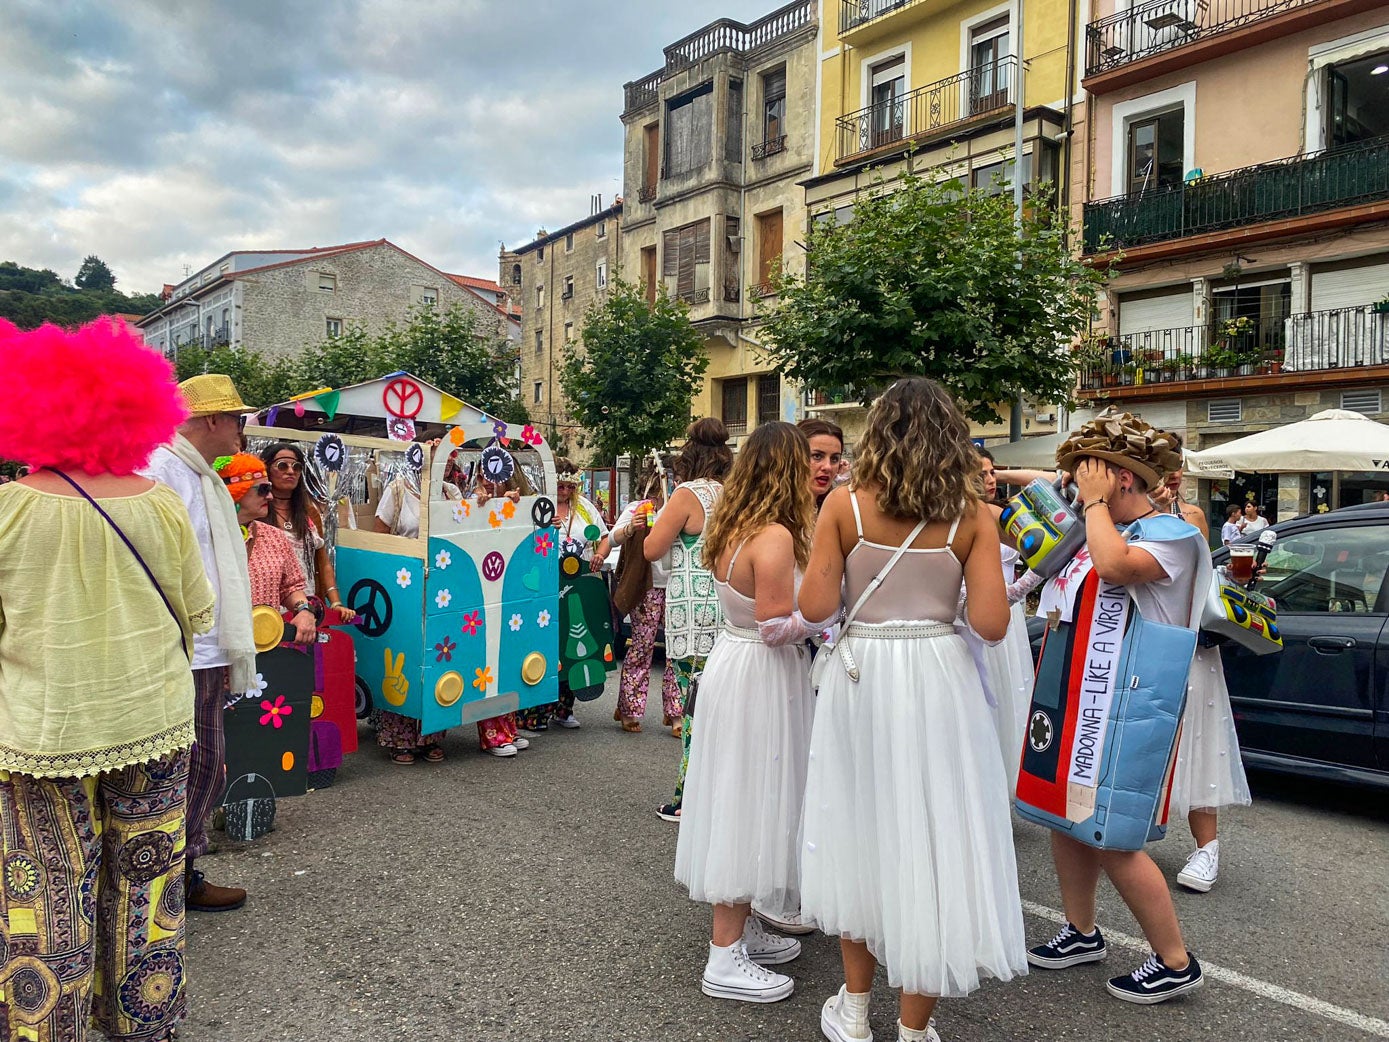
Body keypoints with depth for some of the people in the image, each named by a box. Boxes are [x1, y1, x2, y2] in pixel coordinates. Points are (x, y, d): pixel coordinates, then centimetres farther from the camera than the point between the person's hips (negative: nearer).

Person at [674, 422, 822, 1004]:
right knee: (750, 805, 0)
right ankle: (726, 960, 11)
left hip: (733, 665, 10)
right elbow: (777, 626, -23)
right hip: (760, 679, -10)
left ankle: (740, 928, 32)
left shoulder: (733, 528, 8)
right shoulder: (776, 536, -21)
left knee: (741, 803, 17)